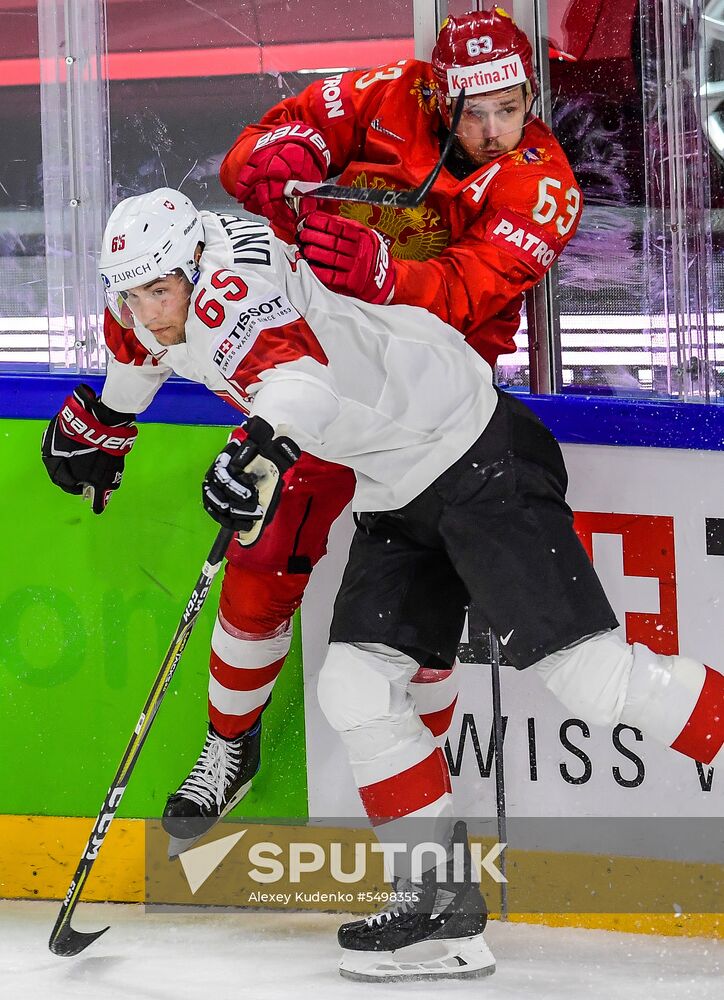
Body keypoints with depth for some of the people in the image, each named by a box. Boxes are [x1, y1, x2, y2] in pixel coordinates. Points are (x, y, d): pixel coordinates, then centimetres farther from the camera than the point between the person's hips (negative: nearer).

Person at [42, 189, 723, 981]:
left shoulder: (234, 278, -23)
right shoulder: (157, 296, 6)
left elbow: (295, 360, -45)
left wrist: (262, 445, -62)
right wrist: (102, 423, 46)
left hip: (477, 459, -9)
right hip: (396, 495, 10)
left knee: (588, 674, -18)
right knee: (356, 688, 0)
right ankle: (442, 908, 4)